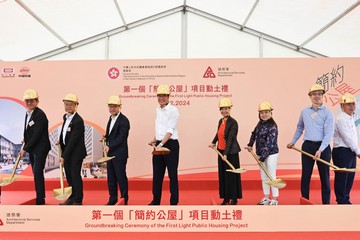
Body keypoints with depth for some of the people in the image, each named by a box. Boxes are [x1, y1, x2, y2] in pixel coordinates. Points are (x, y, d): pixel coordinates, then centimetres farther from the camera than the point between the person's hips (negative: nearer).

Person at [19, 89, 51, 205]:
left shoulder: (40, 115, -20)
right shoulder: (28, 113, 7)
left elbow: (36, 135, -21)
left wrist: (25, 149, -17)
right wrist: (25, 141, 6)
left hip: (40, 149, -8)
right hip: (32, 149, 8)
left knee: (37, 173, -7)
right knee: (36, 173, 16)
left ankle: (40, 200, 2)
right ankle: (40, 195, 29)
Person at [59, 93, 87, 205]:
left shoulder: (78, 121, -20)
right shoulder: (65, 117, 7)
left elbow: (73, 140, -21)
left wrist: (64, 155, -19)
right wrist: (60, 142, 8)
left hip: (76, 153, -8)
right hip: (67, 151, 8)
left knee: (75, 175, -1)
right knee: (69, 175, 15)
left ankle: (78, 200, 13)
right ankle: (72, 197, 29)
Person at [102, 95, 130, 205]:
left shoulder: (124, 121, -14)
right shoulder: (111, 118, 13)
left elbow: (121, 138, -20)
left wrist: (109, 146, -25)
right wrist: (106, 137, 0)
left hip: (119, 154, -8)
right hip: (110, 153, 8)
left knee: (121, 177, 0)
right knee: (111, 177, 14)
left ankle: (124, 199, 13)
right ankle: (112, 198, 25)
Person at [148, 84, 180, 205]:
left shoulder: (173, 110, -10)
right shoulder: (158, 110, 13)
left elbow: (170, 130, -18)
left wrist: (161, 144, -25)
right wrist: (155, 140, 15)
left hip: (171, 144, -7)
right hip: (159, 145, 7)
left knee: (172, 174, 0)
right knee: (157, 174, 11)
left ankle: (174, 202, 11)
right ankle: (156, 200, 22)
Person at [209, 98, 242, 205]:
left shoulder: (233, 123, -15)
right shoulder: (220, 121, 8)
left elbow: (230, 139, -21)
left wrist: (226, 153, -27)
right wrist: (213, 142, 11)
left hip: (231, 152, -7)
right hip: (221, 151, 7)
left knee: (231, 174, 1)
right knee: (222, 174, 11)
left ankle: (233, 198, 13)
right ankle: (225, 197, 21)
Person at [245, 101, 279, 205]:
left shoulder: (272, 126, -17)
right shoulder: (260, 123, 8)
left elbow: (269, 143, -21)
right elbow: (254, 134, 25)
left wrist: (262, 157, -22)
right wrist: (250, 145, 18)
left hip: (271, 154, -8)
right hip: (261, 154, 8)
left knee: (271, 177, -1)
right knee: (263, 177, 14)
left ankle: (275, 199, 10)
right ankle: (266, 198, 24)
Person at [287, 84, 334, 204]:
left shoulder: (327, 113, -5)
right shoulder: (304, 112, 8)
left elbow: (329, 133, -13)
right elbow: (299, 129, 22)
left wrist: (320, 150, -22)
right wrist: (293, 142, 23)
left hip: (323, 147, -3)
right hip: (307, 146, 3)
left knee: (324, 176, 5)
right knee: (305, 175, 5)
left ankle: (326, 202, 15)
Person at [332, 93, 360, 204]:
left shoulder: (351, 118, 17)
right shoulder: (341, 119, -14)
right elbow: (347, 138, -16)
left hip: (351, 152, 9)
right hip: (342, 152, -9)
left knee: (350, 177, 14)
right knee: (341, 178, -1)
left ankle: (346, 199, 25)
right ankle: (341, 201, 9)